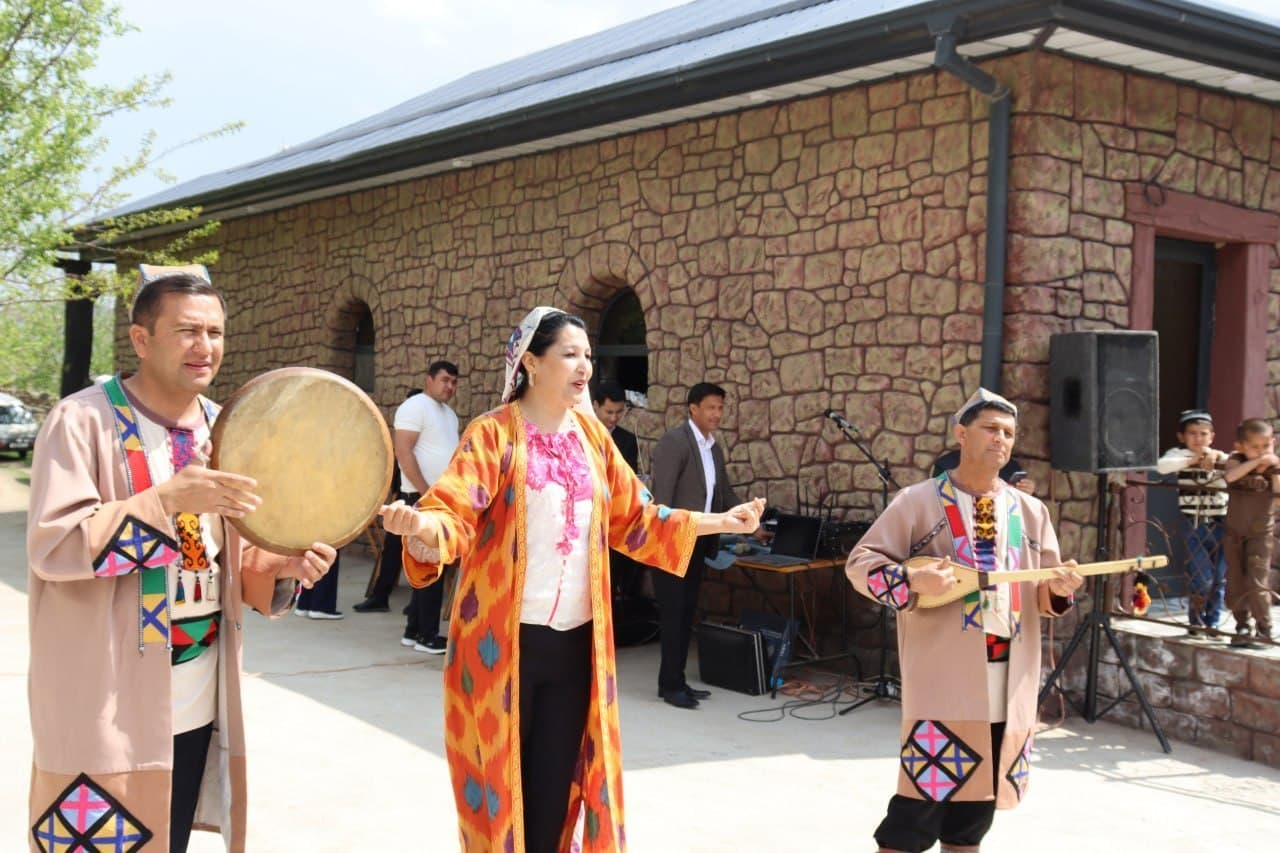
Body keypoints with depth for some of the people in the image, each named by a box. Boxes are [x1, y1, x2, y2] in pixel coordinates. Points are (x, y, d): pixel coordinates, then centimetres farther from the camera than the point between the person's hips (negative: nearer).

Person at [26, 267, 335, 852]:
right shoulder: (81, 421, -11)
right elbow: (52, 548, -20)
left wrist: (282, 567, -9)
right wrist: (168, 499, -27)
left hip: (199, 707, 6)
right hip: (107, 711, -6)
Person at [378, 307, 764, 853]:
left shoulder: (592, 434, 8)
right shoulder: (493, 434, -8)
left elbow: (633, 519, 15)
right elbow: (454, 515, -19)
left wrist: (720, 522, 14)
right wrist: (418, 525, -42)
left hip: (575, 638, 5)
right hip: (505, 637, -5)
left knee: (556, 781, 11)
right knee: (500, 778, 4)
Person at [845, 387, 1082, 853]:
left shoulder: (1030, 511, 13)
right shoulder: (918, 502, -2)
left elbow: (1044, 595, 15)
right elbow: (860, 563, -4)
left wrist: (1060, 589, -9)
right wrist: (913, 579, -21)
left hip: (1010, 679, 5)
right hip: (945, 676, -5)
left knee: (979, 794, 13)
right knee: (926, 794, -7)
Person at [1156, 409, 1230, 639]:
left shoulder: (1221, 457, 8)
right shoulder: (1179, 455, 2)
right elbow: (1162, 466, -19)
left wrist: (1217, 457, -20)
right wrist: (1192, 460, -20)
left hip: (1220, 525, 3)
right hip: (1195, 525, -3)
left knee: (1219, 578, 7)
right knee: (1201, 577, -8)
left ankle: (1211, 624, 19)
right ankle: (1196, 624, 6)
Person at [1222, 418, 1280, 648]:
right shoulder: (1237, 460, -5)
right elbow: (1230, 476, -28)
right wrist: (1256, 462, -32)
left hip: (1260, 533, -2)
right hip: (1234, 532, 2)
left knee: (1256, 582, -11)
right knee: (1234, 583, 7)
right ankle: (1243, 625, 22)